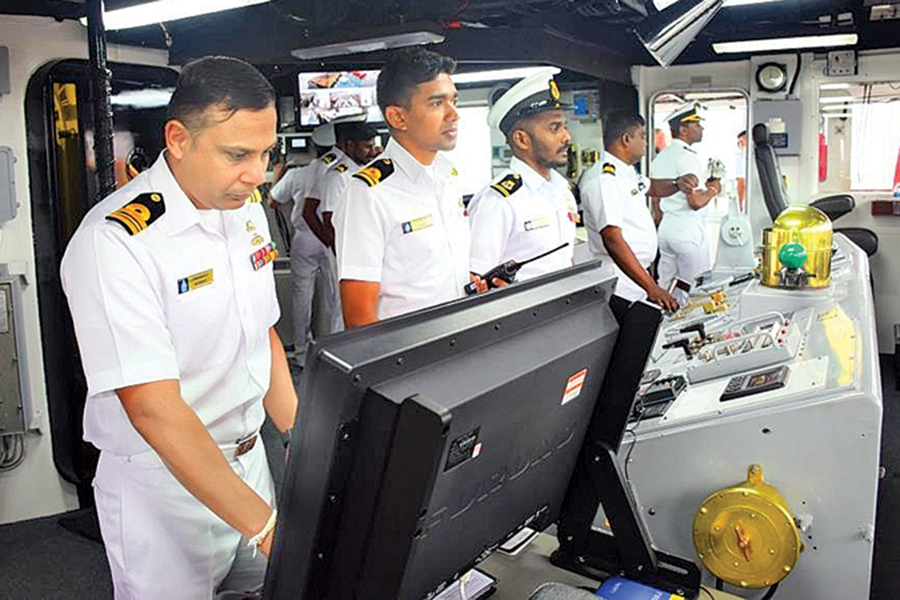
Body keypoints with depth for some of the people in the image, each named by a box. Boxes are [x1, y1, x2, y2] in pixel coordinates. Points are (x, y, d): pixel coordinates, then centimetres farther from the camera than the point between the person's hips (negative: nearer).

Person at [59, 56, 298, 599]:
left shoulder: (246, 211, 1)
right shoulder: (114, 242, -23)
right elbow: (155, 410, -28)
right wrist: (264, 523, -31)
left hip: (249, 459, 7)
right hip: (164, 488, -6)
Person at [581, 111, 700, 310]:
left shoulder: (626, 172, 13)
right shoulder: (604, 180, -20)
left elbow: (652, 187, 34)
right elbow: (613, 241, -28)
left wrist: (677, 184, 10)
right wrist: (652, 287, -31)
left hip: (639, 275, 10)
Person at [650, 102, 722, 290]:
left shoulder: (660, 157, 12)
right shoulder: (688, 157, -15)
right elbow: (696, 202, -21)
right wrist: (713, 189, -3)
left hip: (665, 228, 9)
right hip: (688, 229, -9)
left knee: (666, 289, 13)